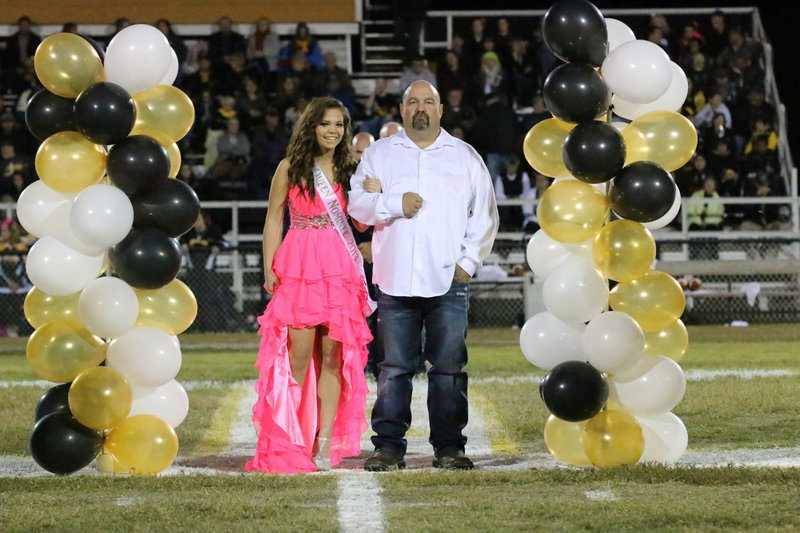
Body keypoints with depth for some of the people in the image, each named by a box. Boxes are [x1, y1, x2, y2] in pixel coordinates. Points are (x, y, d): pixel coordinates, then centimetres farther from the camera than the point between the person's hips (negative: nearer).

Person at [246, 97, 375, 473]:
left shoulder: (348, 171, 13)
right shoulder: (291, 168, 6)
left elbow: (361, 221, 15)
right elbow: (274, 219, 6)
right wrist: (269, 268, -2)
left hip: (340, 269, 3)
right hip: (298, 268, -3)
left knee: (334, 356, -1)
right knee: (299, 355, -7)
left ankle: (325, 442, 2)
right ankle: (288, 441, 1)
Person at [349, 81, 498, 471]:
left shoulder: (465, 157, 13)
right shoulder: (379, 154, 14)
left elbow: (484, 214, 11)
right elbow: (356, 202, 6)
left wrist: (469, 261, 1)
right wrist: (394, 204, -10)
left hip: (449, 280, 0)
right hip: (395, 281, 0)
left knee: (449, 368, 0)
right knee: (394, 368, -1)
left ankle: (449, 447, 5)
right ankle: (389, 448, 2)